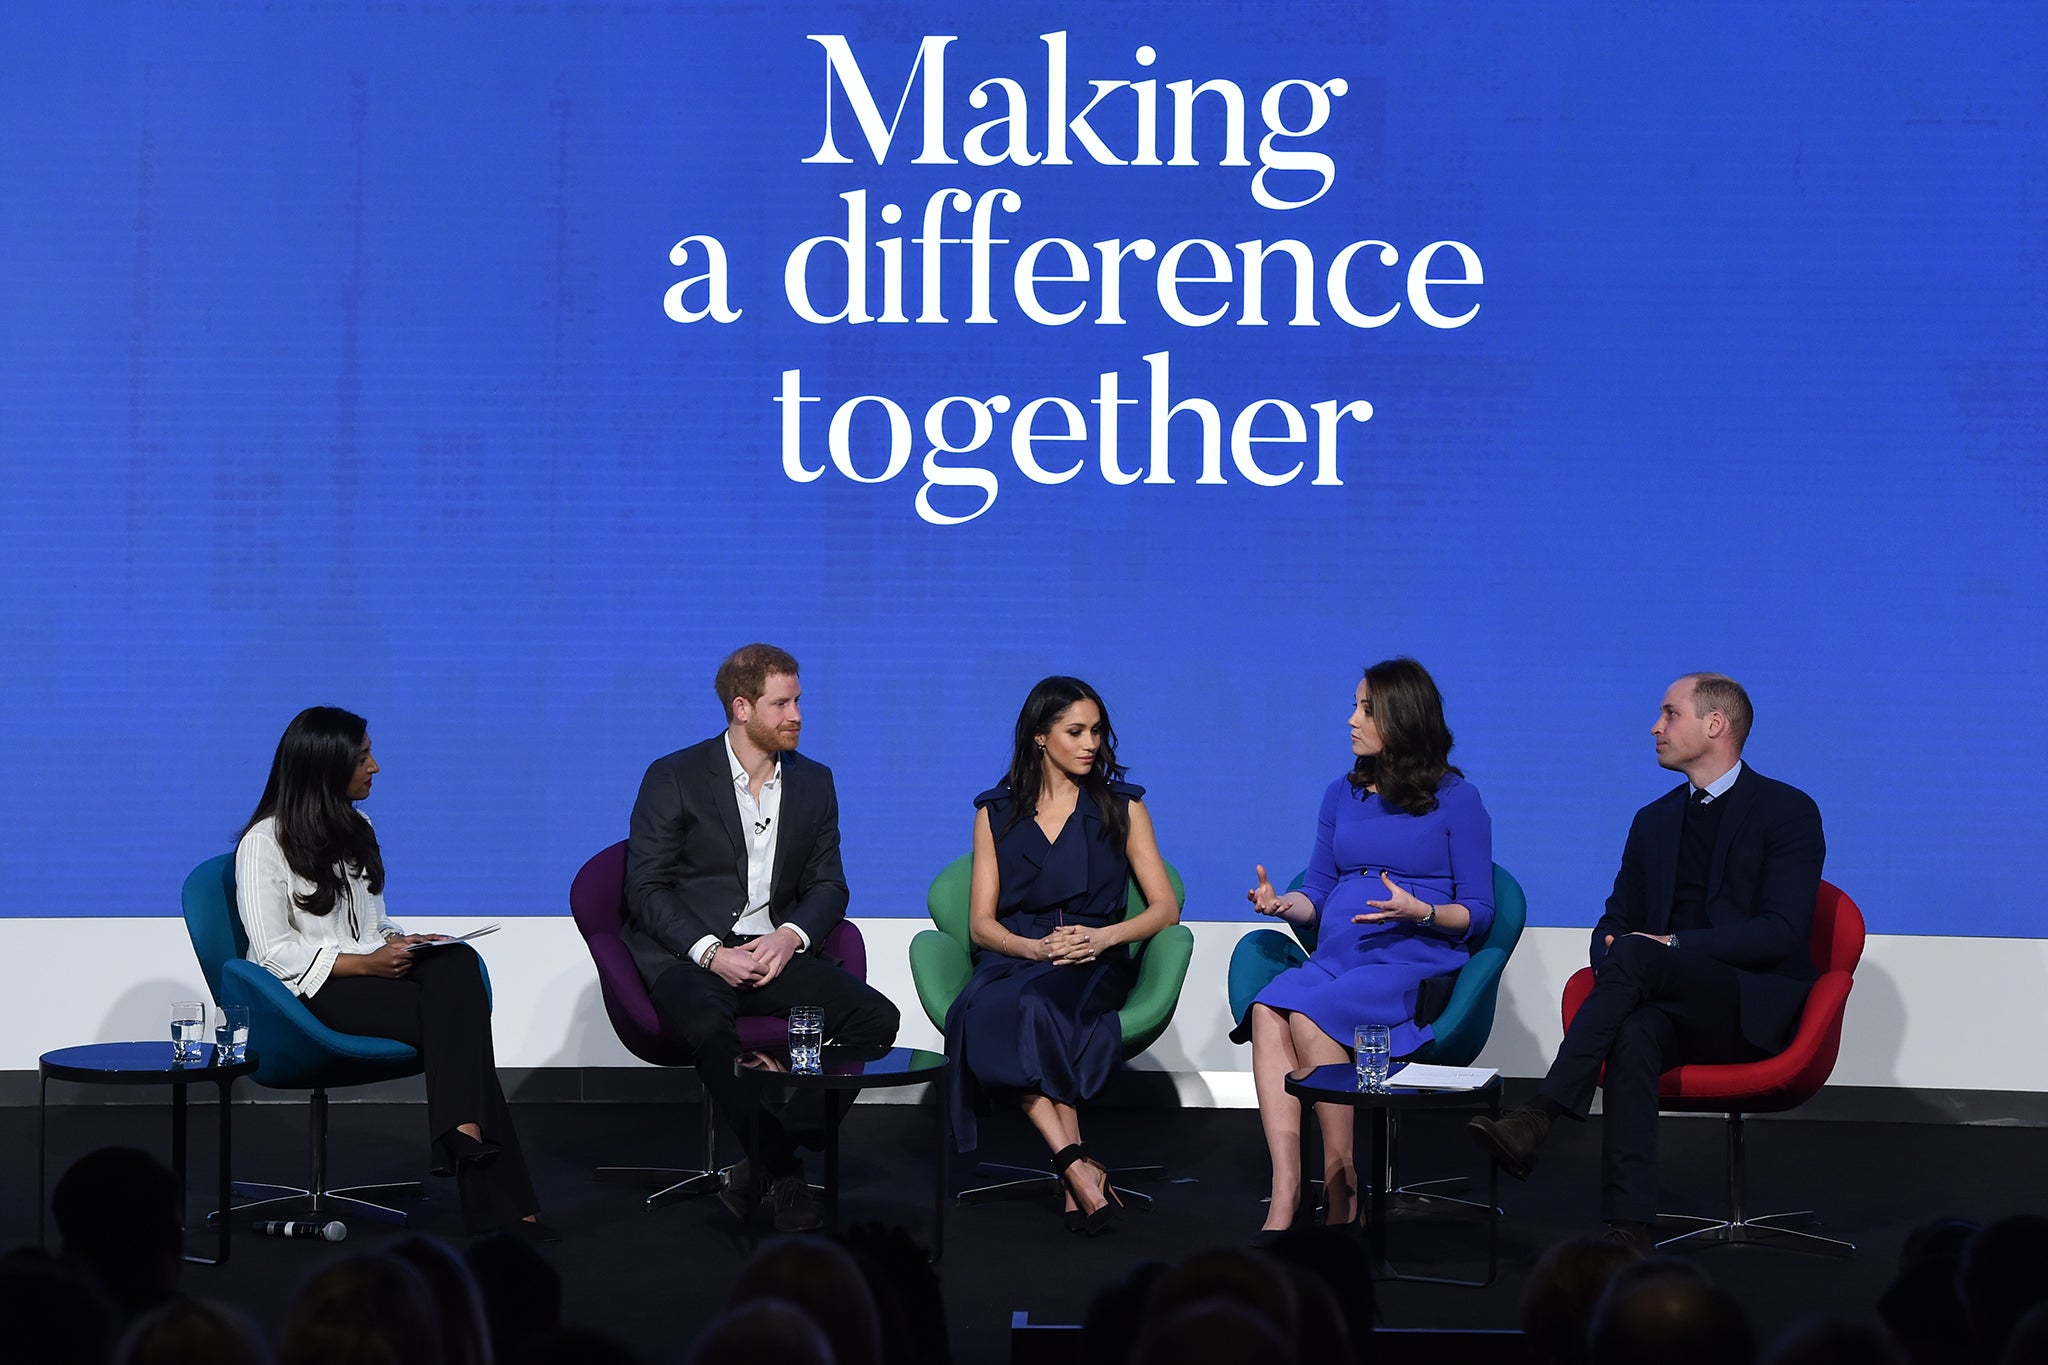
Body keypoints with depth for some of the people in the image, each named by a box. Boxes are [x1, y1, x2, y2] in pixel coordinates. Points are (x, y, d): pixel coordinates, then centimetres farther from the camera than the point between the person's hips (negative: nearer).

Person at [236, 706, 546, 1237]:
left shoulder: (355, 830, 20)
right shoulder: (265, 843, -4)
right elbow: (274, 950, -11)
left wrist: (405, 943, 2)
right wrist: (365, 964, -18)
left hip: (373, 967, 7)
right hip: (313, 989, -7)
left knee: (458, 963, -29)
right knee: (454, 1018, -29)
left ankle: (463, 1130, -41)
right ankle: (499, 1200, -34)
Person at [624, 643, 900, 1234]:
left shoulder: (813, 782, 13)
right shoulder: (673, 778, -1)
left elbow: (828, 886, 12)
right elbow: (647, 890, -4)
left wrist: (791, 936, -10)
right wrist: (711, 952, -19)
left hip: (777, 949, 4)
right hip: (687, 953, -4)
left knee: (875, 1017, -22)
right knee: (708, 1026, -39)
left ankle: (766, 1160, -16)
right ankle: (783, 1169, -21)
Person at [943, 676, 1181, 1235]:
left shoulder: (1122, 808, 15)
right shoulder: (996, 813, 15)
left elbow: (1165, 907, 8)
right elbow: (981, 924, 8)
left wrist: (1102, 936, -11)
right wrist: (1035, 947, -13)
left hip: (1094, 965, -1)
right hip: (1012, 956, 1)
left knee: (1032, 1005, -37)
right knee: (984, 1011, -37)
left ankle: (1073, 1177, -42)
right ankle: (1080, 1168, -42)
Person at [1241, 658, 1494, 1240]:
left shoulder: (1456, 799, 4)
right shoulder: (1342, 794, 20)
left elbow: (1478, 912, 2)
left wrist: (1418, 912, -16)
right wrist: (1283, 902, -2)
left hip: (1417, 964, -5)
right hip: (1335, 955, 5)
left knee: (1311, 1015, -34)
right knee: (1267, 1010, -29)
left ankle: (1343, 1191, -26)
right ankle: (1285, 1188, -38)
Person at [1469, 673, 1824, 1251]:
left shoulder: (1789, 811, 1)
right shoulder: (1654, 821, 21)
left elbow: (1781, 931, -10)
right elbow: (1616, 920, 19)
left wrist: (1674, 944, -18)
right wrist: (1611, 948, -7)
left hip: (1756, 1005, -5)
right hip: (1674, 1007, 5)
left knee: (1635, 954, -32)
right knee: (1636, 1036, -33)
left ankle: (1539, 1116, -38)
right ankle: (1627, 1231, -44)